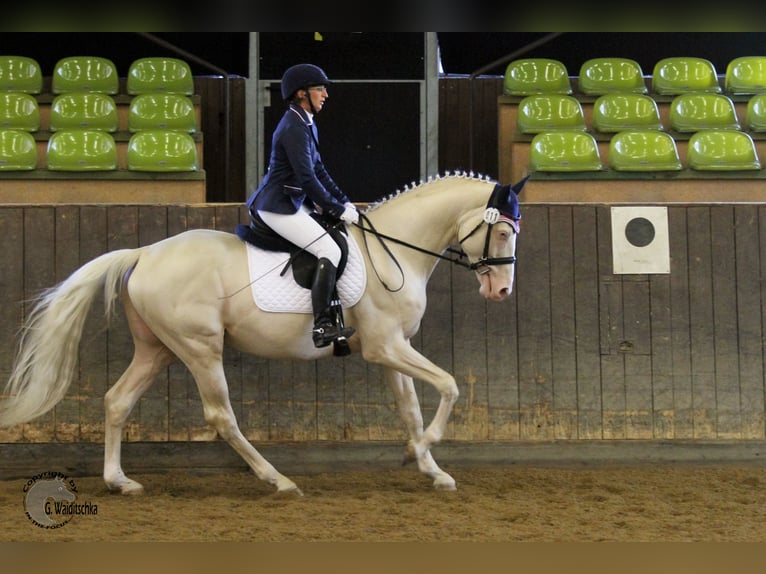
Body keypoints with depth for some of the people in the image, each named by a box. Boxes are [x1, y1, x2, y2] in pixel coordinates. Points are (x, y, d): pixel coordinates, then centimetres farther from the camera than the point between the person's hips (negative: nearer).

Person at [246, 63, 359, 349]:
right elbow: (307, 178, -22)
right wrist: (337, 209, -17)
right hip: (278, 207, -11)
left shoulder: (307, 124, 15)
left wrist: (344, 201, 13)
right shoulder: (294, 128, -18)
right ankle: (322, 327, -25)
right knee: (330, 250, -19)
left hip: (292, 203, 11)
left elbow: (318, 170, 21)